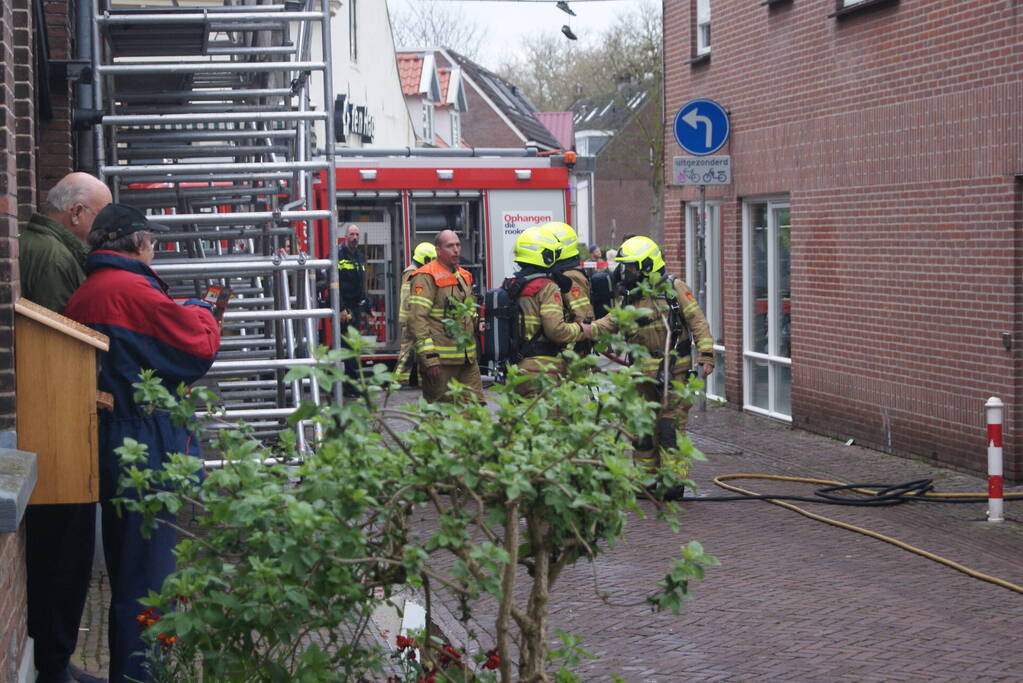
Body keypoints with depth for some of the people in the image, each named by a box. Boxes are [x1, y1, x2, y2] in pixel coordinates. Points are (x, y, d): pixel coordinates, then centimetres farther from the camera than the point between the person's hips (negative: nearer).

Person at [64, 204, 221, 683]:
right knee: (147, 573, -4)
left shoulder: (82, 296, 11)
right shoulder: (132, 289, -16)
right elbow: (199, 347, -11)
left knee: (125, 569, 18)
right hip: (146, 450, -9)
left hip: (108, 446, 9)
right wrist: (200, 314, 9)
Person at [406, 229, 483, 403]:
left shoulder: (464, 276, 18)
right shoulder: (426, 277, -9)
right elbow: (417, 318, -16)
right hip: (441, 360, -8)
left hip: (467, 359, 8)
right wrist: (429, 357, -21)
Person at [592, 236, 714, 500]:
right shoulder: (630, 297, 11)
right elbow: (610, 323, 4)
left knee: (670, 426, -7)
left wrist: (706, 355, -14)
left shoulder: (674, 288, -5)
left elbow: (698, 322, -5)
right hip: (644, 373, 6)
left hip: (674, 370, -6)